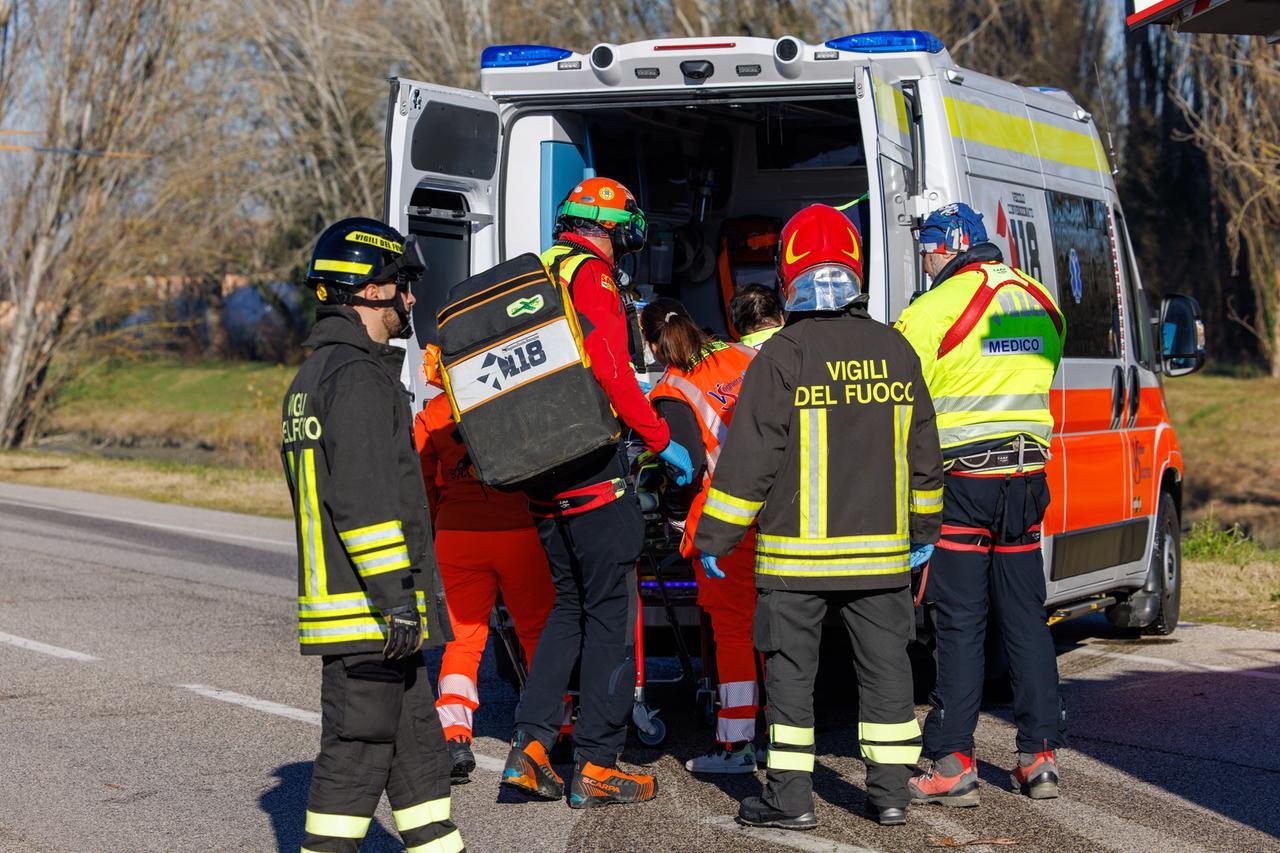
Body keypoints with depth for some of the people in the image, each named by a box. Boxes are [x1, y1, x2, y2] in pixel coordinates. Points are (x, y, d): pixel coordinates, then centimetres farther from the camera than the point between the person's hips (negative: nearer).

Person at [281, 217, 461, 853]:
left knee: (416, 738, 15)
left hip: (335, 597, 10)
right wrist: (397, 596, -22)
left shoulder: (312, 377, 20)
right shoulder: (358, 376, -15)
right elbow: (366, 501, -22)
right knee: (358, 747, -6)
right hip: (367, 607, -10)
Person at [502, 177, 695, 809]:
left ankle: (529, 746, 9)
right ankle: (595, 766, 0)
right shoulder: (590, 274, -8)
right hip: (591, 468, -8)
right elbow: (610, 370, -18)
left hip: (540, 473, 8)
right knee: (611, 613, -1)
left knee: (570, 604, 17)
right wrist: (661, 440, -11)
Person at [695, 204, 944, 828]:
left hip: (796, 553, -4)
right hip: (881, 548, 4)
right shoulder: (895, 350, 5)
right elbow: (922, 451, 12)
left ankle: (790, 795, 4)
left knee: (791, 669, 3)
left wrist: (714, 536, -3)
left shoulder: (783, 355, -10)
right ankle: (890, 790, 13)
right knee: (884, 664, 10)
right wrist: (922, 529, 23)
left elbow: (749, 454, -10)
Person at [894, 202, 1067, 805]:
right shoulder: (1043, 305, 10)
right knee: (1024, 616, 11)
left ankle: (953, 764, -1)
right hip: (1027, 475, 6)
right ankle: (1040, 757, 12)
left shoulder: (933, 310, -12)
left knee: (960, 624, -2)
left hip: (962, 480, -6)